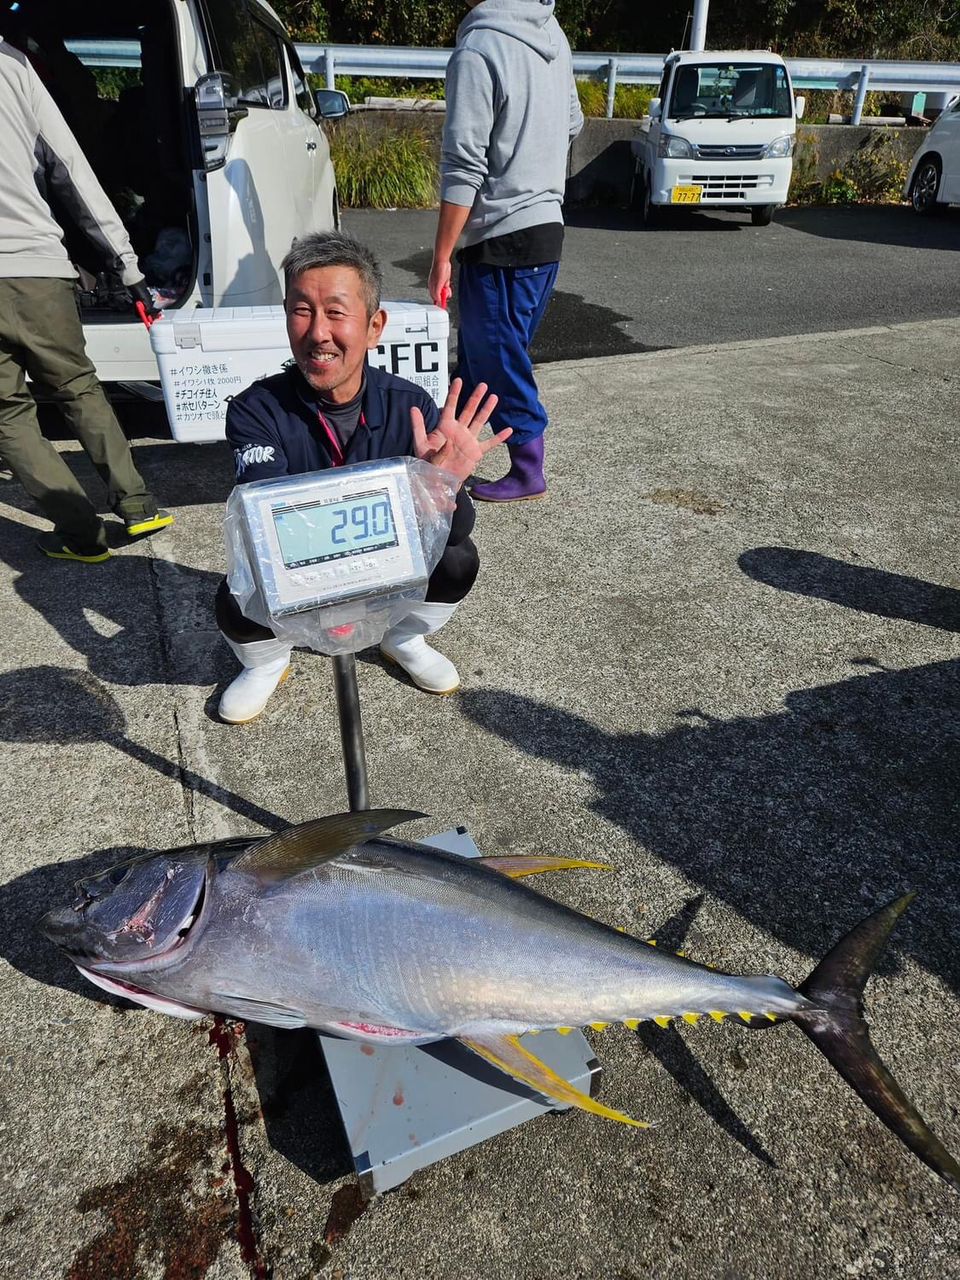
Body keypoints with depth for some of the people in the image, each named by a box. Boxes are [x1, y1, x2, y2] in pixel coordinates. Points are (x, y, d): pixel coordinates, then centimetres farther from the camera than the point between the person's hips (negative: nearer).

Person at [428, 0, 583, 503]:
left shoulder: (476, 51, -16)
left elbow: (463, 167, -19)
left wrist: (441, 259, -15)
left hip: (503, 240, -8)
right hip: (547, 226, 8)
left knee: (499, 362, 3)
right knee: (478, 351, 17)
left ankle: (527, 473, 14)